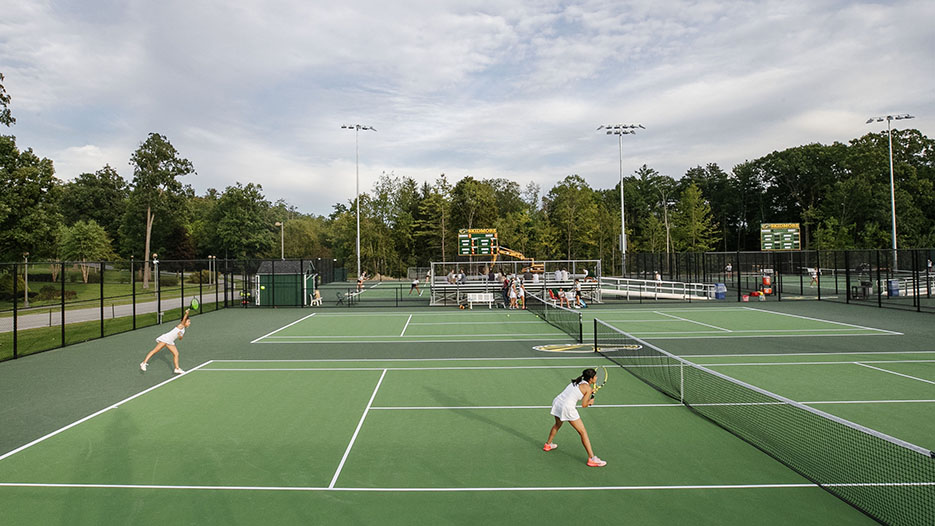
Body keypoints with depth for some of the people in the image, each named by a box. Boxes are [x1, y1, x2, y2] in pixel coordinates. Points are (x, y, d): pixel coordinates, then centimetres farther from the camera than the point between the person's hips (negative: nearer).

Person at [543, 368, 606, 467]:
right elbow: (584, 405, -6)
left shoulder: (577, 382, 13)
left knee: (557, 425, 35)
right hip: (567, 408, -8)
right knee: (583, 432, 2)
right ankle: (592, 458, 1)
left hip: (557, 402, 8)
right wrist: (590, 402, 13)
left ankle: (548, 445, 51)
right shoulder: (588, 387, -8)